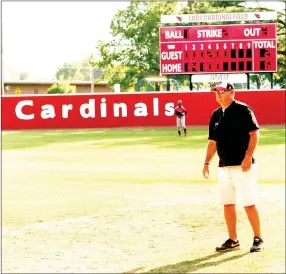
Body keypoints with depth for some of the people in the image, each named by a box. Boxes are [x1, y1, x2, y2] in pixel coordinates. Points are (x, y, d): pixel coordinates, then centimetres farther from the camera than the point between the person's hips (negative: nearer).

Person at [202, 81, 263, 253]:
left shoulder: (242, 110, -7)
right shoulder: (216, 115, 14)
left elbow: (254, 133, -12)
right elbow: (212, 141, 18)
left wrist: (248, 156, -20)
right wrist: (207, 162, 8)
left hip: (243, 166, -7)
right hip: (224, 166, 7)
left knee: (248, 203, -6)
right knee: (227, 204, 8)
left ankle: (258, 239, 6)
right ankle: (233, 240, 17)